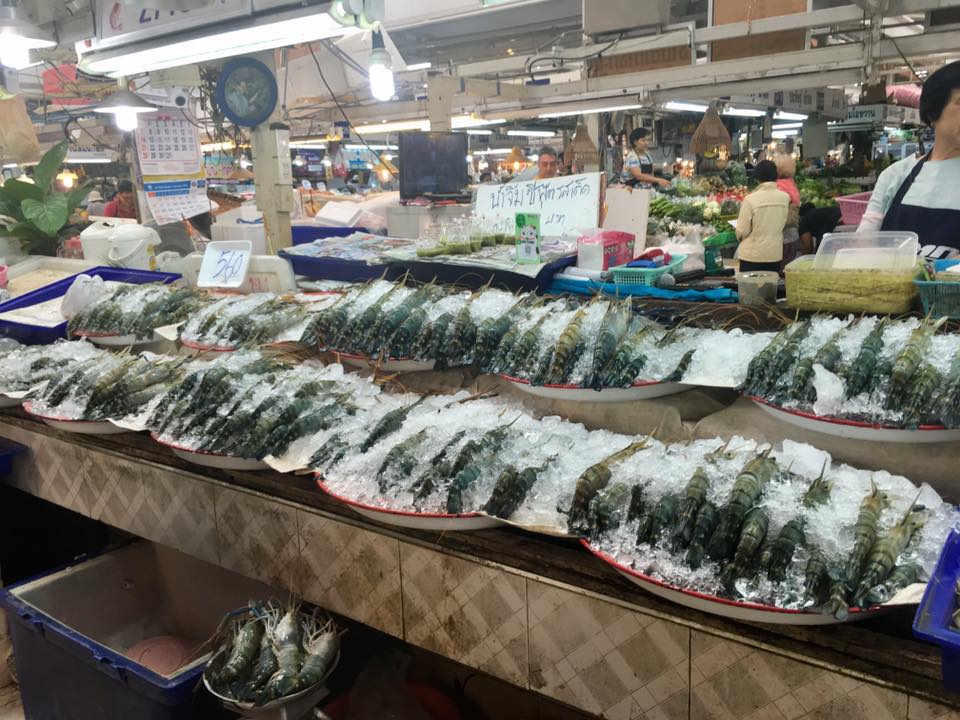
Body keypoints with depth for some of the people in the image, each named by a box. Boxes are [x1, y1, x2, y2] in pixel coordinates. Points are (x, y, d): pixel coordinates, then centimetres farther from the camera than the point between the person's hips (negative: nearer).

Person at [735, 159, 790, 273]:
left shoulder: (750, 199, -14)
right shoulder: (785, 197, -3)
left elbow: (742, 231, -9)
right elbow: (784, 223, 10)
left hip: (752, 255, -3)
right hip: (775, 254, 4)